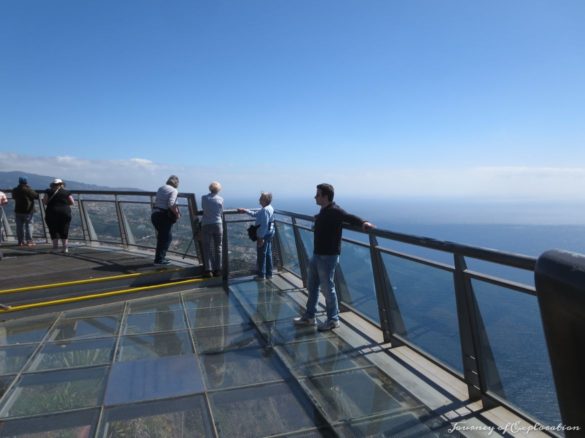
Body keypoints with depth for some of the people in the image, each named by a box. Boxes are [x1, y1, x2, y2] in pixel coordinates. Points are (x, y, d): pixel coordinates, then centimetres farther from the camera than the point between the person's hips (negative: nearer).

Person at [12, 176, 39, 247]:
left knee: (19, 226, 7)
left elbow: (13, 197, 21)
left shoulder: (15, 190, 6)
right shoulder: (28, 190, -12)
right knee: (28, 225, 0)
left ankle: (21, 241, 10)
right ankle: (29, 241, -2)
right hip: (28, 211, -5)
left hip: (18, 211, 5)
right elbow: (36, 196, -5)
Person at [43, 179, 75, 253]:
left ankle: (55, 245, 5)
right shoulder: (66, 192, 4)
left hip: (52, 213, -1)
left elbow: (44, 202, -3)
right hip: (65, 213, 1)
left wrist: (51, 203, 15)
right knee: (64, 230, 6)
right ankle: (65, 247, 2)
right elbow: (72, 202, 2)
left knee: (53, 230, 9)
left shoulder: (49, 191, 2)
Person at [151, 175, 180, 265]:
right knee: (166, 237, 4)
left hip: (155, 214, 8)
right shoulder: (174, 190, -9)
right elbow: (171, 204, -22)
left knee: (162, 236, 21)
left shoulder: (160, 188, 13)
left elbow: (156, 201, 16)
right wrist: (177, 214, -11)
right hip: (165, 216, -8)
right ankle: (159, 259, 4)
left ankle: (160, 257, 26)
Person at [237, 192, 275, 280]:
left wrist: (261, 238, -24)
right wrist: (245, 211, 23)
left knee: (261, 255, 0)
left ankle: (261, 275, 9)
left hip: (264, 235, -10)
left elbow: (264, 225, -26)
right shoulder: (268, 208, 12)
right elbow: (255, 214, 24)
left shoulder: (265, 210, -21)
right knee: (268, 254, 15)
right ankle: (269, 273, 24)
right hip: (269, 234, 10)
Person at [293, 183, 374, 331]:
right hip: (317, 255, 10)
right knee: (311, 286, 18)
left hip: (328, 257, -10)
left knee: (327, 288, 1)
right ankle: (309, 316, 32)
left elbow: (349, 217, -37)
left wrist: (363, 223, -56)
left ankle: (333, 320, 19)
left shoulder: (334, 211, -19)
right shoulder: (324, 211, 10)